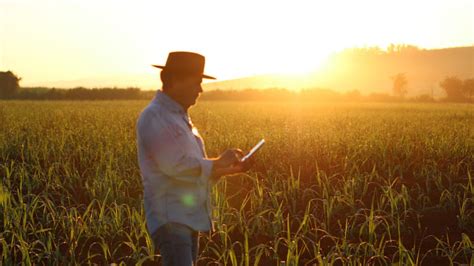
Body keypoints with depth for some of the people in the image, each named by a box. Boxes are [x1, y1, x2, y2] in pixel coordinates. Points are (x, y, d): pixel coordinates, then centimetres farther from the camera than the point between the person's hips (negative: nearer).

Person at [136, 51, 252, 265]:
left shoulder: (180, 117, 19)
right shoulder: (154, 117, -11)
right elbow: (175, 166, -22)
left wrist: (228, 169, 8)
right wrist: (218, 162, -9)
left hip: (190, 218, 10)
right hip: (170, 219, -10)